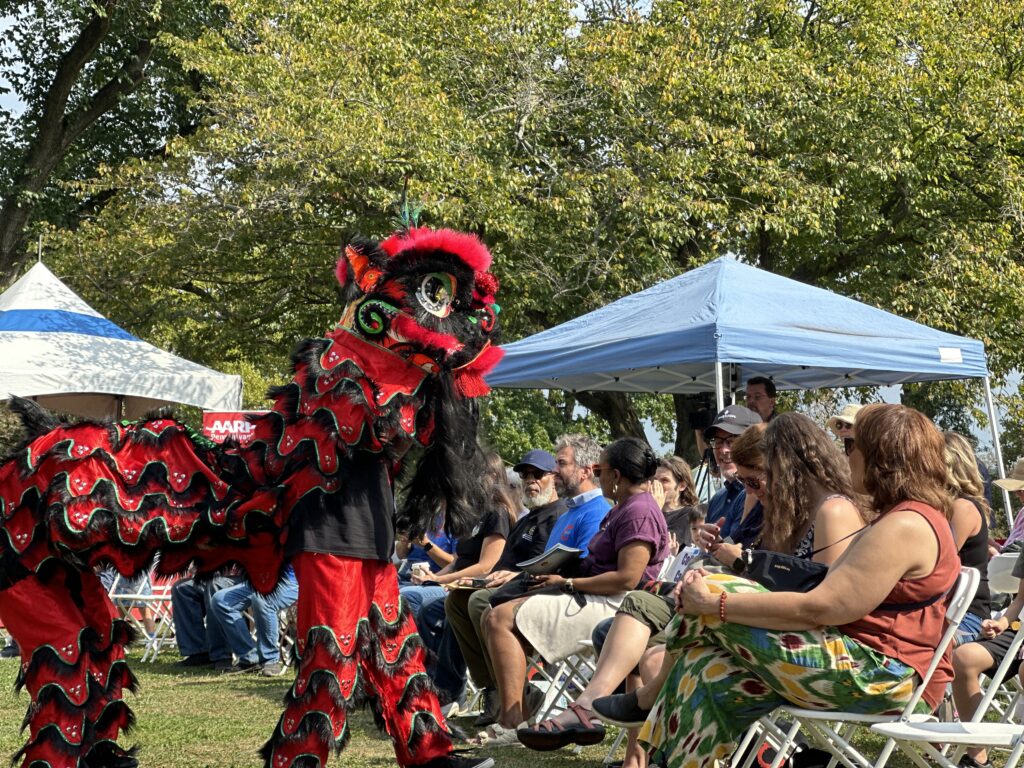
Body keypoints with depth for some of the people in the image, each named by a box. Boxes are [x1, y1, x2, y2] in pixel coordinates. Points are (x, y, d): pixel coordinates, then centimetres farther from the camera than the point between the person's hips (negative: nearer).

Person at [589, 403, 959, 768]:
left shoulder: (903, 527, -18)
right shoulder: (914, 517, 19)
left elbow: (819, 609, -24)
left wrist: (713, 604, -19)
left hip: (875, 678, -11)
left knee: (708, 590, -7)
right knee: (708, 668, -2)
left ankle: (650, 697, 16)